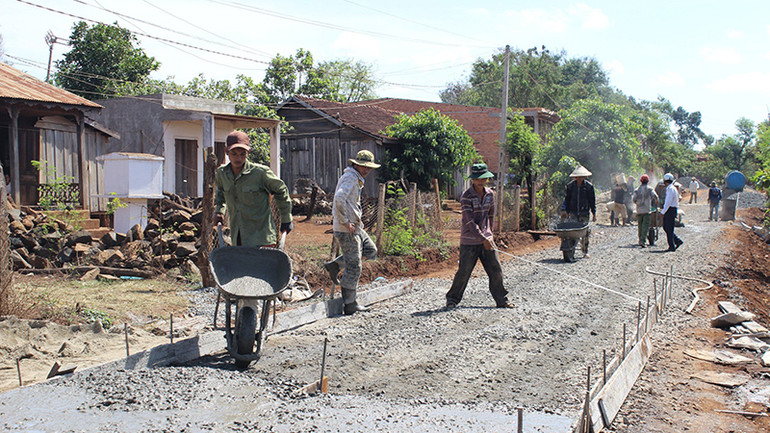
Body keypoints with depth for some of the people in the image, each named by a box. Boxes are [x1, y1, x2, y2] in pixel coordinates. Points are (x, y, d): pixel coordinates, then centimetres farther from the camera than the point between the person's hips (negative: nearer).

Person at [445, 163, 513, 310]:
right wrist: (483, 239, -19)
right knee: (464, 271, -1)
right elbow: (469, 221, -17)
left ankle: (502, 300, 17)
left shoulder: (490, 194, 6)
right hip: (470, 240, -5)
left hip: (486, 237, 5)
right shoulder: (467, 196, -12)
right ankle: (452, 299, 16)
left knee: (496, 270, 5)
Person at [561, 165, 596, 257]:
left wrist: (594, 213, 3)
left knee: (585, 232, -2)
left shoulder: (588, 186, 1)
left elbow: (592, 200, 5)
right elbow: (567, 199, 12)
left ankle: (585, 251, 8)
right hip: (573, 213, 1)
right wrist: (566, 211, 10)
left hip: (584, 212, -1)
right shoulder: (570, 185, 5)